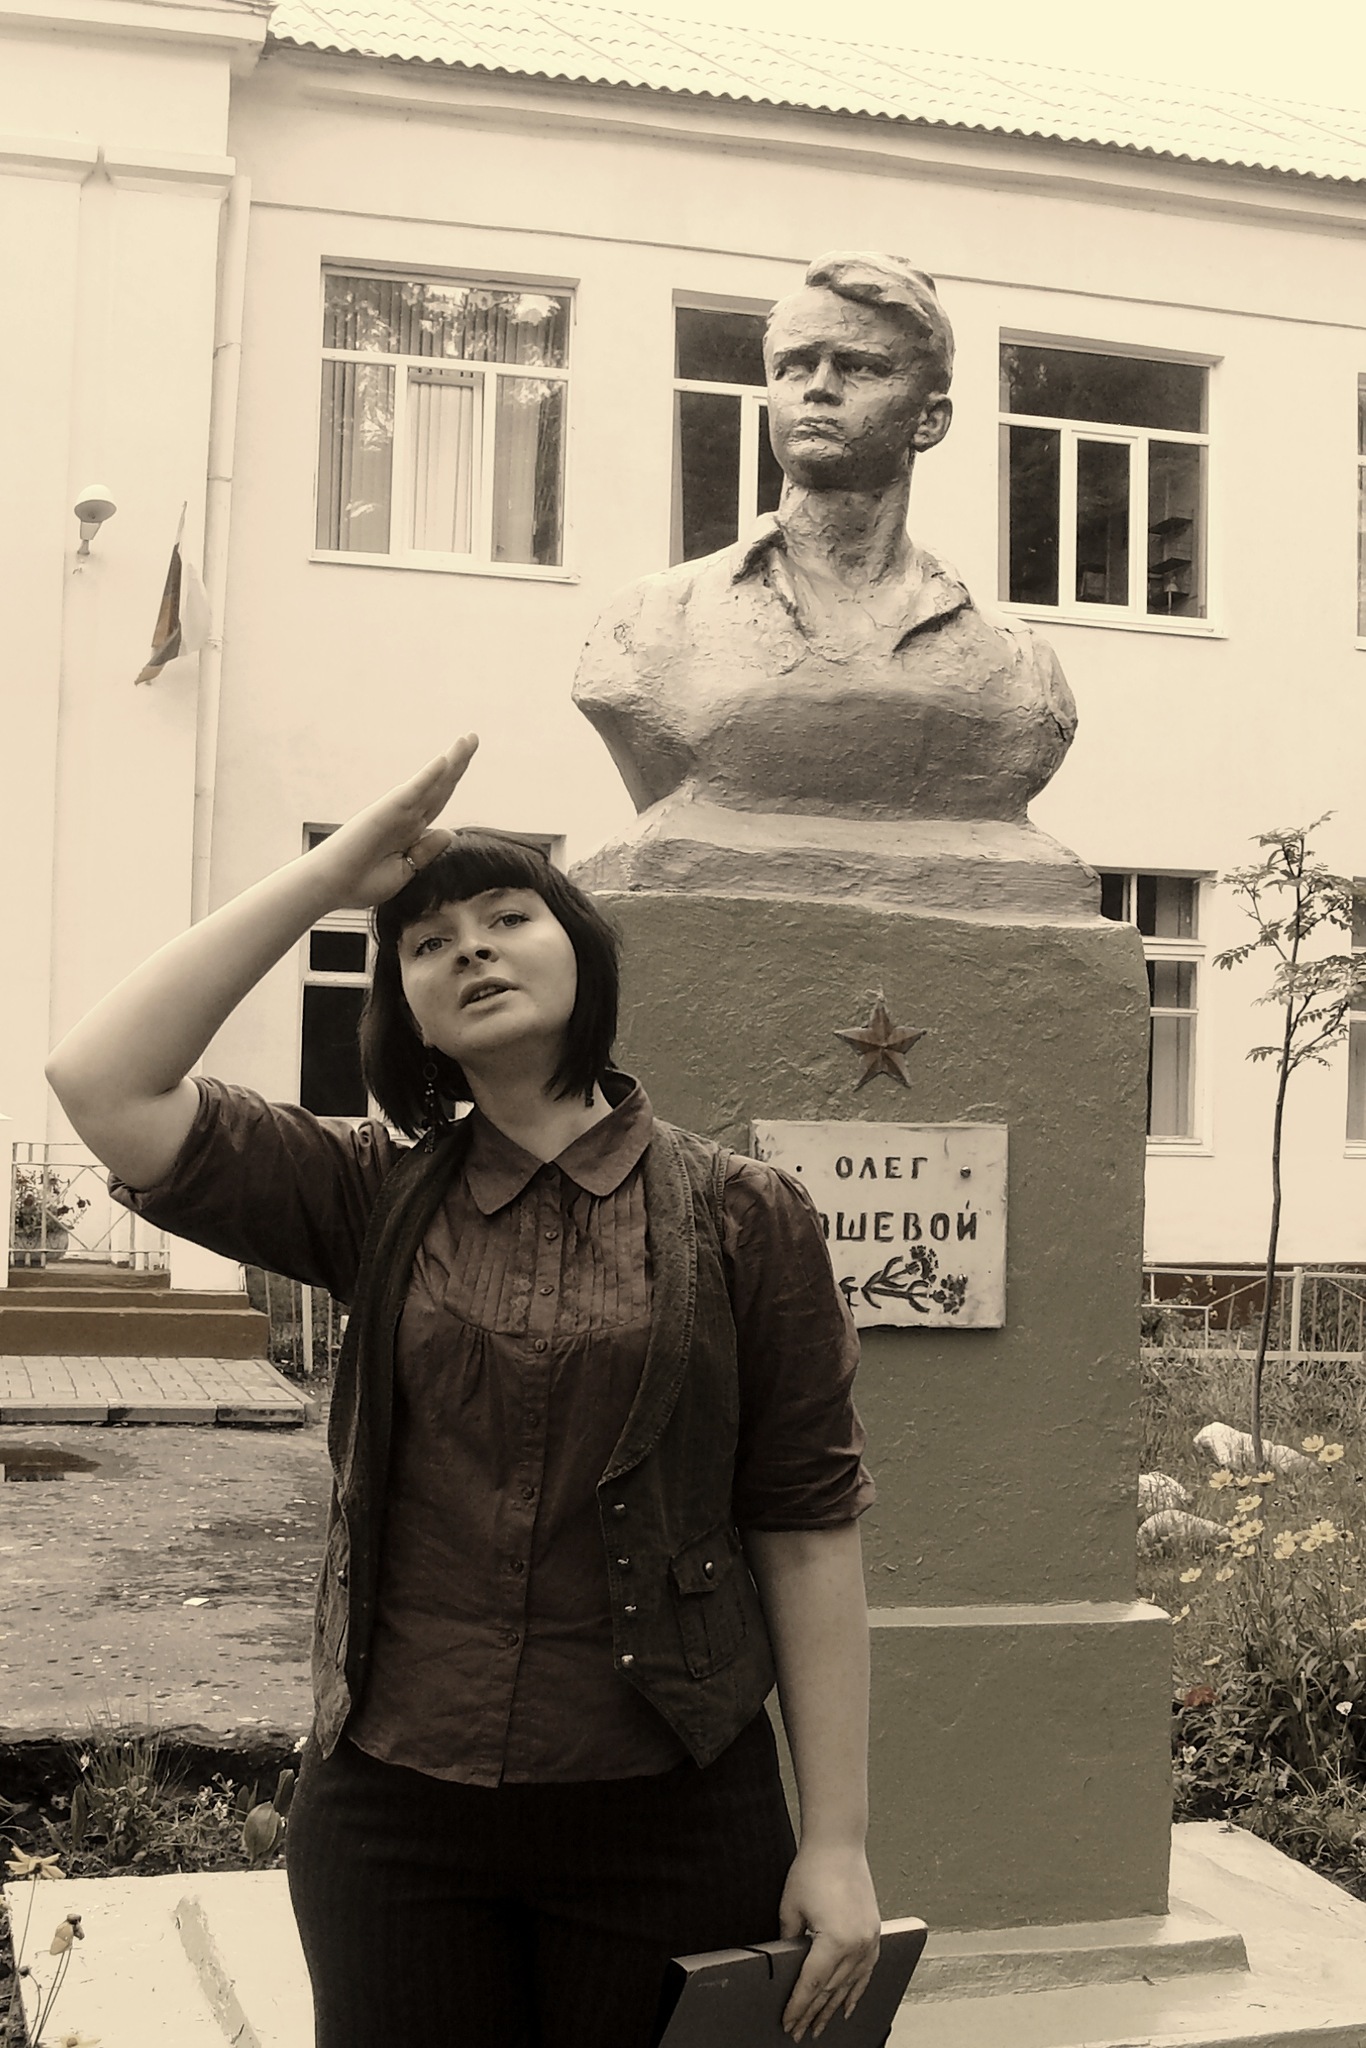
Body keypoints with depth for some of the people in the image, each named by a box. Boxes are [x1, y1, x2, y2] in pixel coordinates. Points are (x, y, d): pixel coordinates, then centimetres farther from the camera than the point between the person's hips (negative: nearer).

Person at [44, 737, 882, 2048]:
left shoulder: (744, 1219, -4)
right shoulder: (374, 1201, 1)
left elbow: (807, 1533, -4)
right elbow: (103, 1085, -10)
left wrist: (837, 1842, -5)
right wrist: (327, 875, -8)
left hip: (668, 1820, -1)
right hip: (393, 1807, 2)